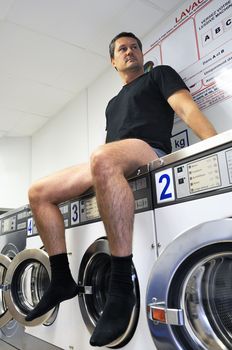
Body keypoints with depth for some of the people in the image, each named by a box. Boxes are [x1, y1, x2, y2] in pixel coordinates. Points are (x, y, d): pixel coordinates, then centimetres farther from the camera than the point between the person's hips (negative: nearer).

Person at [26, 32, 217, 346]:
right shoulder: (113, 103, 35)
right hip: (106, 163, 7)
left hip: (148, 152, -7)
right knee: (38, 192, -2)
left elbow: (189, 110, 1)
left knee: (103, 158, -42)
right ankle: (62, 280, 2)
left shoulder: (160, 75, 18)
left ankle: (121, 286, -37)